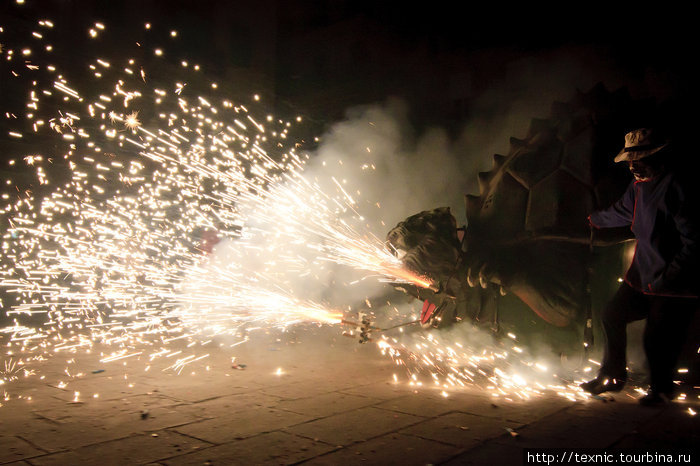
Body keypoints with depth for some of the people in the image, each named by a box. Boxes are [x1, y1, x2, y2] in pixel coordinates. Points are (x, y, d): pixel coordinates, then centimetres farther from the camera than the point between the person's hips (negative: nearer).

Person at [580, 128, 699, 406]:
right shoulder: (640, 184, 7)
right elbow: (623, 211, 29)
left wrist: (666, 278, -22)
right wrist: (595, 219, 45)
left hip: (674, 285, -9)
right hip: (643, 275, 9)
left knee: (657, 339, -2)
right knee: (613, 315, 12)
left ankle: (661, 390, 26)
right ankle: (613, 377, 29)